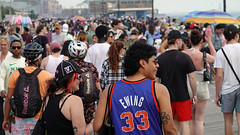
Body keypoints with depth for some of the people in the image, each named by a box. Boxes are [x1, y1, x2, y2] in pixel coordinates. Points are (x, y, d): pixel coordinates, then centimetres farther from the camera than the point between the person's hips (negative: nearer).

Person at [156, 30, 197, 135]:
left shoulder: (159, 59, -1)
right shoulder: (185, 57, -9)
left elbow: (156, 79, 2)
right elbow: (191, 77, -8)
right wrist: (194, 95, 2)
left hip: (166, 97, 3)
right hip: (182, 96, -3)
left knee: (173, 123, 16)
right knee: (184, 123, 4)